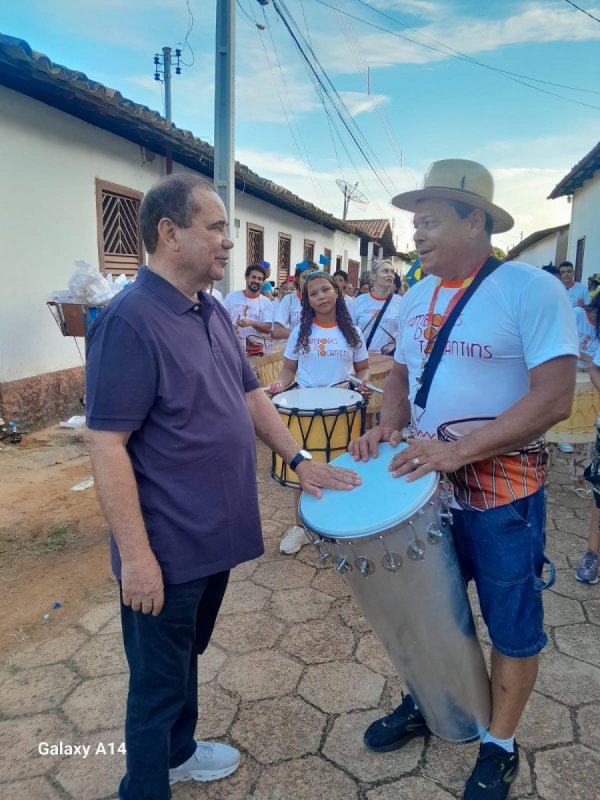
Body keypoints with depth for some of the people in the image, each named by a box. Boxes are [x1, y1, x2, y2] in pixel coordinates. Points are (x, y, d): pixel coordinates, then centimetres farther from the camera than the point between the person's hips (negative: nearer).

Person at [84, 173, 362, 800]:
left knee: (188, 656, 27)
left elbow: (249, 396, 13)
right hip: (167, 549, -8)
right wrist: (135, 555, -21)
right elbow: (106, 445, -22)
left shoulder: (212, 313, 6)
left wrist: (298, 461, 6)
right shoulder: (130, 319, -21)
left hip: (214, 536, 8)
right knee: (158, 679, 12)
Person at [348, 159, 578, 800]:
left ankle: (499, 747, 36)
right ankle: (425, 704, 46)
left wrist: (459, 451, -27)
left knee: (511, 624, 13)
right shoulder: (416, 297, 5)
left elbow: (554, 397, -21)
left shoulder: (531, 290, -15)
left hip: (502, 493, -5)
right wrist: (387, 429, -6)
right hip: (425, 483, 6)